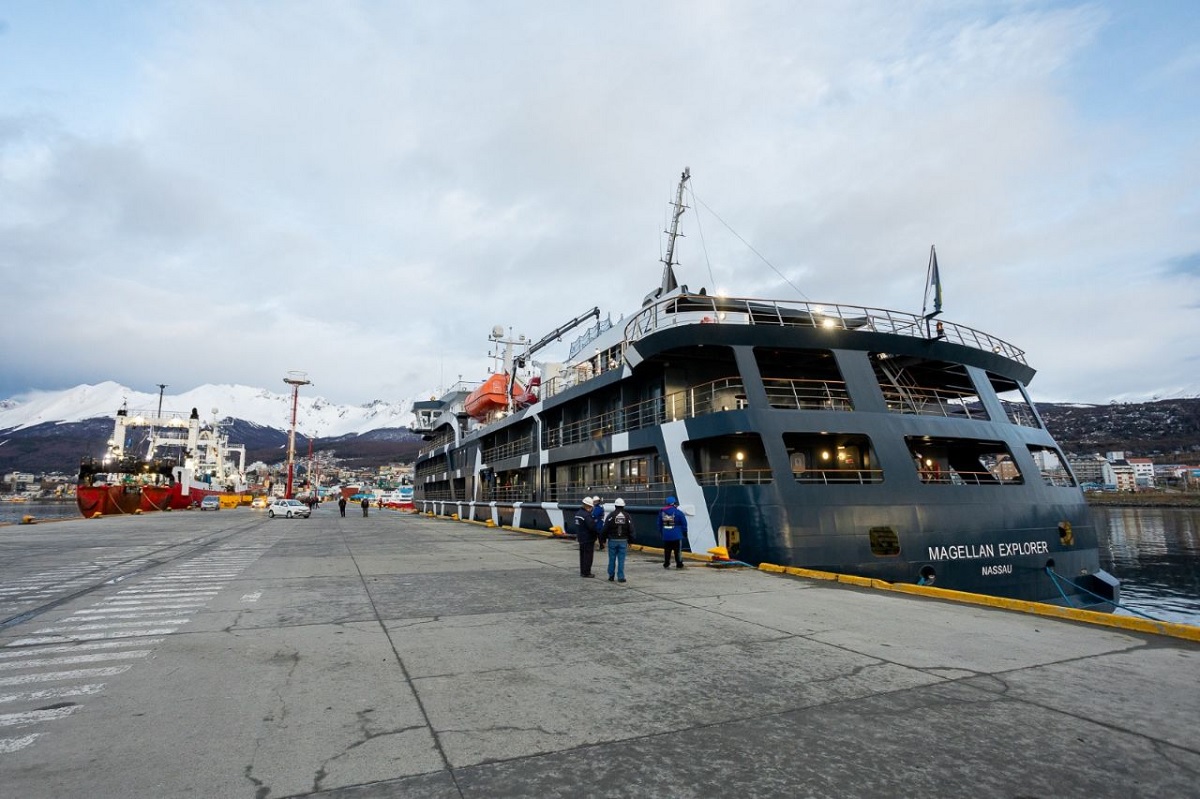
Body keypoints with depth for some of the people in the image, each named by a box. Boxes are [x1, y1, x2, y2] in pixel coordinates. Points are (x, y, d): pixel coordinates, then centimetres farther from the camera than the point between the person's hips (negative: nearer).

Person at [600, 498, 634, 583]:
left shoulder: (611, 515, -6)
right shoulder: (627, 516, 1)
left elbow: (605, 529, -6)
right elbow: (631, 530, 2)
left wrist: (603, 539, 3)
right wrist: (630, 541, 12)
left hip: (612, 540, -1)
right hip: (623, 541, 1)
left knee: (612, 559, 9)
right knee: (621, 560, 3)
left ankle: (611, 576, 16)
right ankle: (621, 577, 3)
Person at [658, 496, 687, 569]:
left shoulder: (662, 512, 5)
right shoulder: (678, 513, -9)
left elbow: (659, 524, 12)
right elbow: (684, 524, -5)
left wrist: (661, 533, 22)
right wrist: (684, 532, 9)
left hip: (666, 536, 4)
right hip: (676, 535, -4)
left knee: (666, 551, 12)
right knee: (677, 550, 4)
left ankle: (666, 564, 16)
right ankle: (679, 565, 7)